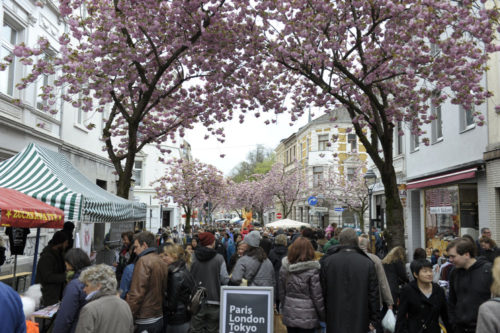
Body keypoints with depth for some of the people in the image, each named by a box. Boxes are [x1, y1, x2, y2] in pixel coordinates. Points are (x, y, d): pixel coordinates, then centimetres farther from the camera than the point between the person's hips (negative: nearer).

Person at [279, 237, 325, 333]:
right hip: (307, 317, -4)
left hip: (289, 316, 4)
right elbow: (317, 296, -10)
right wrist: (323, 317, 2)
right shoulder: (312, 269, -16)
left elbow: (281, 292, 7)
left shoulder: (284, 267, -2)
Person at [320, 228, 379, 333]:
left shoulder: (327, 262, -5)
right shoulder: (368, 263, -7)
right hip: (360, 324, 0)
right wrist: (374, 321, 5)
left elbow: (322, 292, -1)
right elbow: (374, 294, -4)